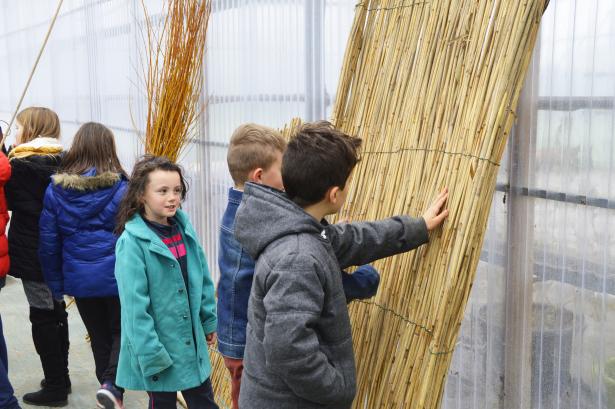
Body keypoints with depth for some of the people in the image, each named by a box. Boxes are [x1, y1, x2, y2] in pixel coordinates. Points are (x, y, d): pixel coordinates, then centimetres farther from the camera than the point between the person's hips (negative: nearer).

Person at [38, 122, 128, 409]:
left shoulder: (56, 189, -3)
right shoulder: (120, 188, -11)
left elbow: (49, 243, 2)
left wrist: (56, 285, 11)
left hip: (79, 279, 3)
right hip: (117, 276, -3)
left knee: (100, 337, 18)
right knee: (122, 333, 13)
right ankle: (112, 384, -7)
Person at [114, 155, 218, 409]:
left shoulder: (184, 228, 0)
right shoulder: (132, 242, -19)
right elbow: (135, 305, -20)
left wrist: (209, 321, 12)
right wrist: (151, 355, -20)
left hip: (192, 342, 6)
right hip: (159, 347, -5)